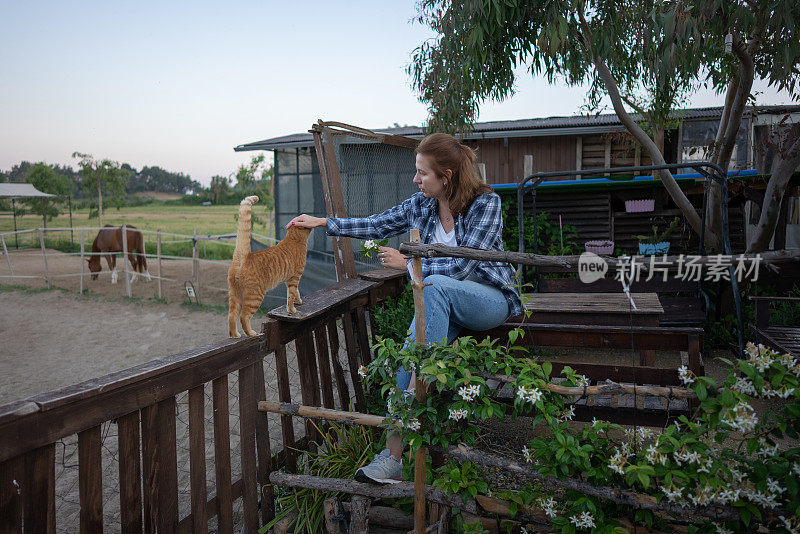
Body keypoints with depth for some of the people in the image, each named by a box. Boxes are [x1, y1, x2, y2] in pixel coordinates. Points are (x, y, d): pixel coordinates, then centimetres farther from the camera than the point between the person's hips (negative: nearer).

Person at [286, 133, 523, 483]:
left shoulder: (486, 203, -14)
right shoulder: (421, 205, 3)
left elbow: (461, 266, -21)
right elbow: (376, 225, 14)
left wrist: (406, 263, -14)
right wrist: (322, 222, 10)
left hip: (491, 300, -5)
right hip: (444, 306, 5)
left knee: (434, 286, -35)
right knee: (407, 355, -23)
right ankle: (395, 454, -20)